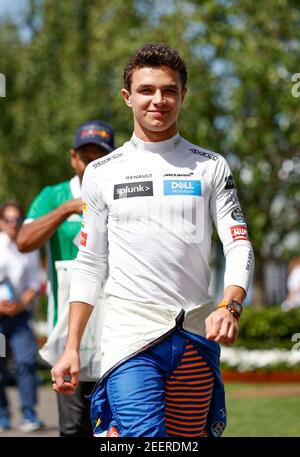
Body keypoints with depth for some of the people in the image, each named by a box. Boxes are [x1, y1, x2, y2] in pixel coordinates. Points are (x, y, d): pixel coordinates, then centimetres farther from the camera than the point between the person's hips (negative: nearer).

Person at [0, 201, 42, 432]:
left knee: (26, 360, -13)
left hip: (20, 312, 1)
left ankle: (29, 414, -12)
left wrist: (21, 304, -9)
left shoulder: (30, 248, 6)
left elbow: (35, 284, 7)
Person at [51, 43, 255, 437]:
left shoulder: (211, 167, 8)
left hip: (197, 333, 1)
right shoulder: (103, 173, 9)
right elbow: (89, 264, 11)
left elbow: (239, 246, 1)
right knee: (143, 436, -19)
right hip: (129, 331, -1)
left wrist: (229, 306, -19)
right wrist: (71, 348, 4)